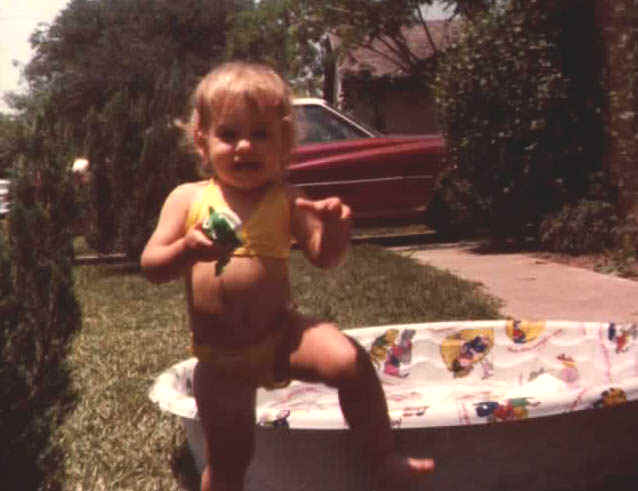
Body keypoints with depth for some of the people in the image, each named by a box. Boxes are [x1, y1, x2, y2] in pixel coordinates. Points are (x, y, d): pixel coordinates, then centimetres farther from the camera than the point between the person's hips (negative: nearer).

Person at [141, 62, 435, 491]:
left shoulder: (284, 201, -1)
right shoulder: (188, 199, -1)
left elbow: (325, 258, -5)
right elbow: (151, 266, -6)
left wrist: (335, 230, -28)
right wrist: (188, 251, -28)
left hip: (281, 334, 0)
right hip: (221, 358, 1)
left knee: (350, 362, -27)